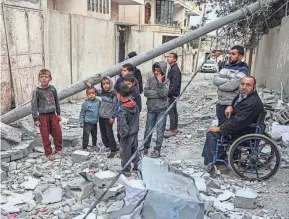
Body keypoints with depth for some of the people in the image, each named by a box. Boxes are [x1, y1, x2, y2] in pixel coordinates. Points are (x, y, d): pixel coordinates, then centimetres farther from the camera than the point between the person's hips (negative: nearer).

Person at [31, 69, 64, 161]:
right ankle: (48, 152, 18)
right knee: (45, 135, 4)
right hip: (43, 116, -3)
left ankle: (58, 148, 31)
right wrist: (36, 119, -10)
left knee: (58, 133, 10)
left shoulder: (52, 89, -1)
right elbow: (34, 105, -8)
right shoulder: (36, 91, -11)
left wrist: (58, 114, 12)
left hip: (53, 115, 3)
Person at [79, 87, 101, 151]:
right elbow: (82, 113, -7)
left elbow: (100, 110, 11)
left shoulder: (98, 102, -3)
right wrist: (81, 123, -8)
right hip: (87, 123, -4)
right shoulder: (86, 103, -12)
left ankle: (94, 145, 43)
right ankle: (84, 148, 13)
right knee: (86, 136, -2)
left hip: (95, 122, 4)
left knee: (94, 135, 21)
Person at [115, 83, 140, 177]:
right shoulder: (135, 105, -5)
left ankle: (126, 170, 24)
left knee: (125, 154, 11)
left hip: (127, 136, -7)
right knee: (135, 151, 23)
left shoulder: (122, 110, -27)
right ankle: (137, 165, 36)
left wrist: (122, 135, -12)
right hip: (135, 134, 7)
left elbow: (123, 127, -28)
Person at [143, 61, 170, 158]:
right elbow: (145, 92, -11)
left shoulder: (166, 81, -5)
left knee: (160, 130, 4)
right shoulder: (150, 79, 0)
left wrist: (160, 82, -20)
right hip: (151, 108, 2)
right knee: (148, 129, 11)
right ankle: (145, 148, 27)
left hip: (162, 109, -2)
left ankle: (157, 150, 16)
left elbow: (163, 94, -20)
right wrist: (158, 93, -16)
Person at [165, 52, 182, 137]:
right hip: (172, 94, 10)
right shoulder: (172, 68, 13)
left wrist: (168, 93, -21)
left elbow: (175, 84, -23)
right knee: (174, 111, 15)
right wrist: (168, 93, 13)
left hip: (173, 94, -10)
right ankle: (175, 128, 23)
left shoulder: (175, 69, -17)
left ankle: (172, 130, -1)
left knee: (171, 111, -7)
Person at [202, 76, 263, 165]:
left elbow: (238, 122, -29)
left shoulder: (253, 103, -26)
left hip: (242, 135, -10)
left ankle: (212, 164, -1)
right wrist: (230, 107, 0)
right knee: (211, 131, 10)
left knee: (212, 134, -14)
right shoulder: (242, 95, 4)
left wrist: (219, 129, -20)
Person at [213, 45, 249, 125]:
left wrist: (219, 83, -6)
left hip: (231, 105, -7)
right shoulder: (226, 66, 12)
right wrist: (227, 80, -14)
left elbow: (231, 85, -23)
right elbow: (215, 79, 0)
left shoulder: (243, 69, -11)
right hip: (220, 103, 7)